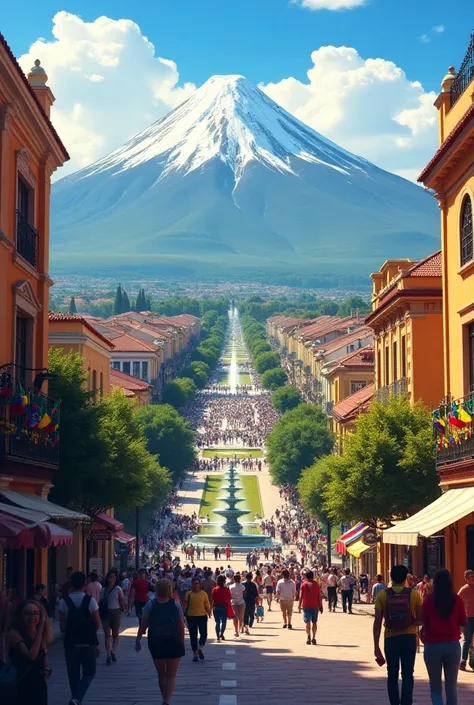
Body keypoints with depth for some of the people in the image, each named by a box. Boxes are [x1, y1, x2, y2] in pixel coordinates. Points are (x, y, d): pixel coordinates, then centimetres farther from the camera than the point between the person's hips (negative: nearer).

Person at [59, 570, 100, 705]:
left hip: (70, 643, 1)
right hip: (88, 643, -1)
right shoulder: (90, 600, -8)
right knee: (89, 673, 10)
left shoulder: (64, 602, -5)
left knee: (73, 675, 13)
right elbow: (97, 624, -3)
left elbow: (62, 627, -4)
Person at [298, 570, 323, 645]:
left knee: (307, 622, 1)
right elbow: (320, 596, 2)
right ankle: (314, 638, 4)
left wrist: (299, 605, 2)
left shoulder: (304, 584, -2)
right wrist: (320, 606, 6)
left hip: (306, 605, -2)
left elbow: (301, 596, -4)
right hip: (315, 605, 2)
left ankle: (308, 637, -9)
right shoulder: (316, 584, 3)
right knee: (314, 622, 9)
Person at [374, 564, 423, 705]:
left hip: (390, 639, 1)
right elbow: (420, 619, -3)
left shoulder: (383, 595, -5)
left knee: (392, 675, 14)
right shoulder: (414, 594, -5)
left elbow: (377, 622, -6)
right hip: (409, 638, 0)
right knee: (407, 675, 6)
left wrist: (376, 646, -2)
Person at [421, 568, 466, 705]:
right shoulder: (457, 599, -5)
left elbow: (423, 622, -4)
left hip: (432, 645, -1)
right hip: (453, 645, 1)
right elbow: (464, 622, 3)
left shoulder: (429, 599, -9)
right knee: (451, 686, 12)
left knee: (435, 686, 9)